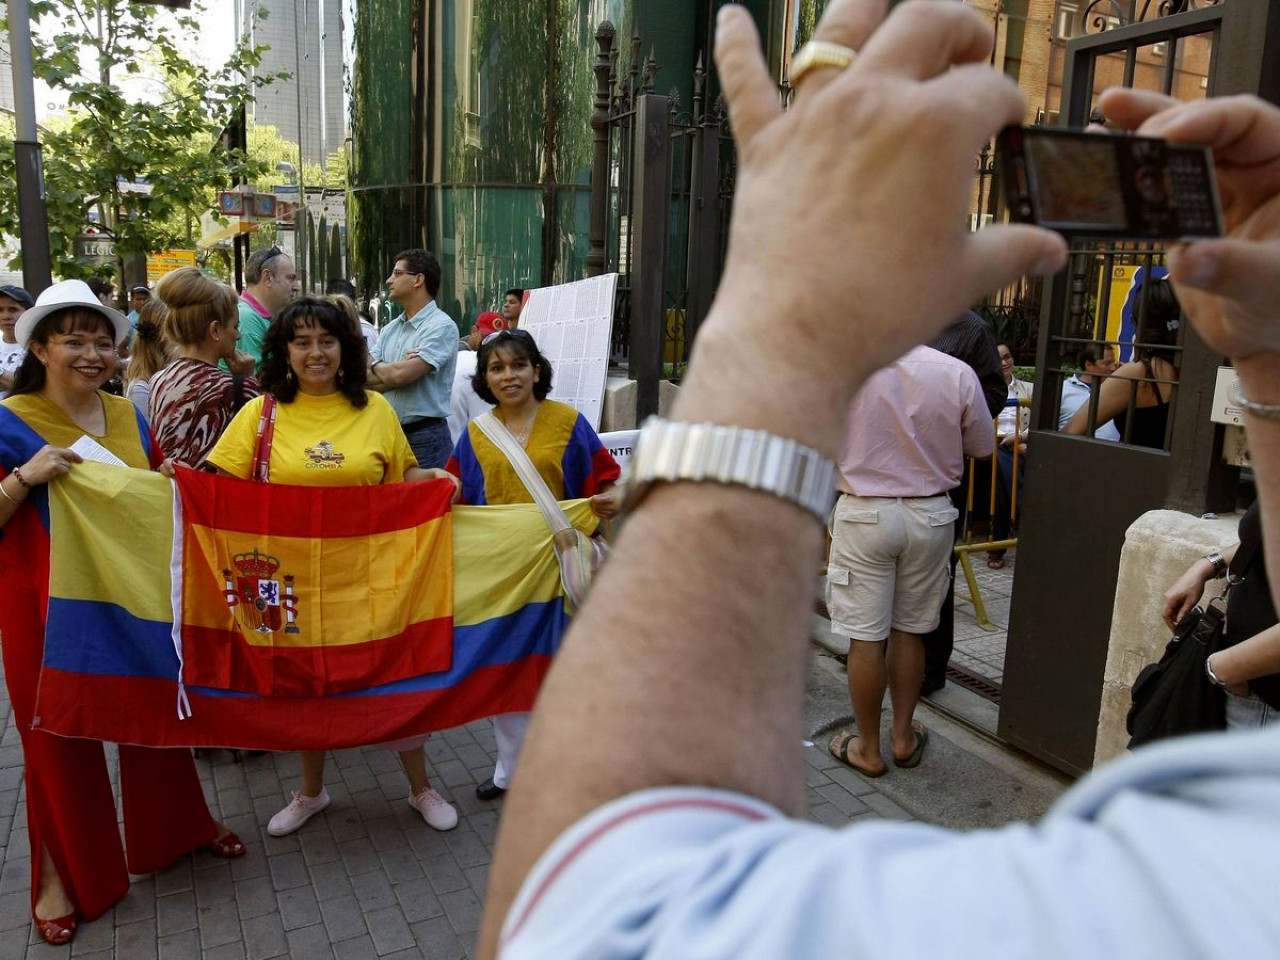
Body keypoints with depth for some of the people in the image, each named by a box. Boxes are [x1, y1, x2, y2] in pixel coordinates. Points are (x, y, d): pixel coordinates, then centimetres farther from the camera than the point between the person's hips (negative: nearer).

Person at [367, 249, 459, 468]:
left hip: (425, 437, -7)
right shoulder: (389, 329, 13)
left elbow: (401, 375, -18)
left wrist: (376, 366, 2)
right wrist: (392, 369, -10)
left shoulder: (442, 326, -10)